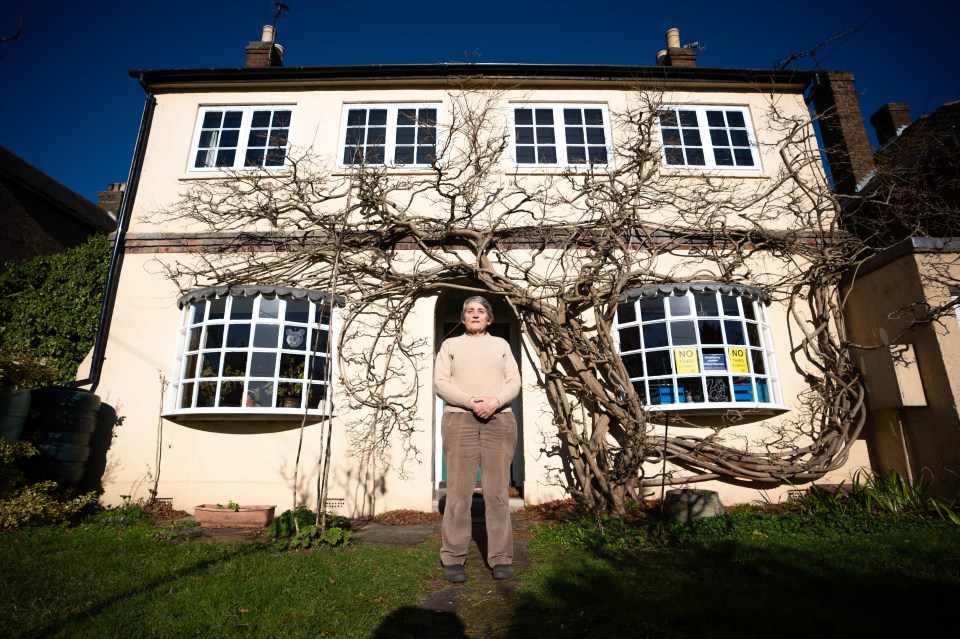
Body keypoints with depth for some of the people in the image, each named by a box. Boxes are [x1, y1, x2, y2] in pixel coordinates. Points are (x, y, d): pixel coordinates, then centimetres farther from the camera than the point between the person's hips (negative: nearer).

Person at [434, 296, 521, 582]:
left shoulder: (501, 344, 17)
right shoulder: (450, 344, 13)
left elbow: (514, 382, 8)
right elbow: (440, 383, 1)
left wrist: (495, 401, -12)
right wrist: (470, 401, -14)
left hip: (499, 421, 1)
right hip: (459, 419, -1)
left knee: (497, 491, -1)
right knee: (459, 491, -4)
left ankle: (501, 559, 7)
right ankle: (453, 559, 5)